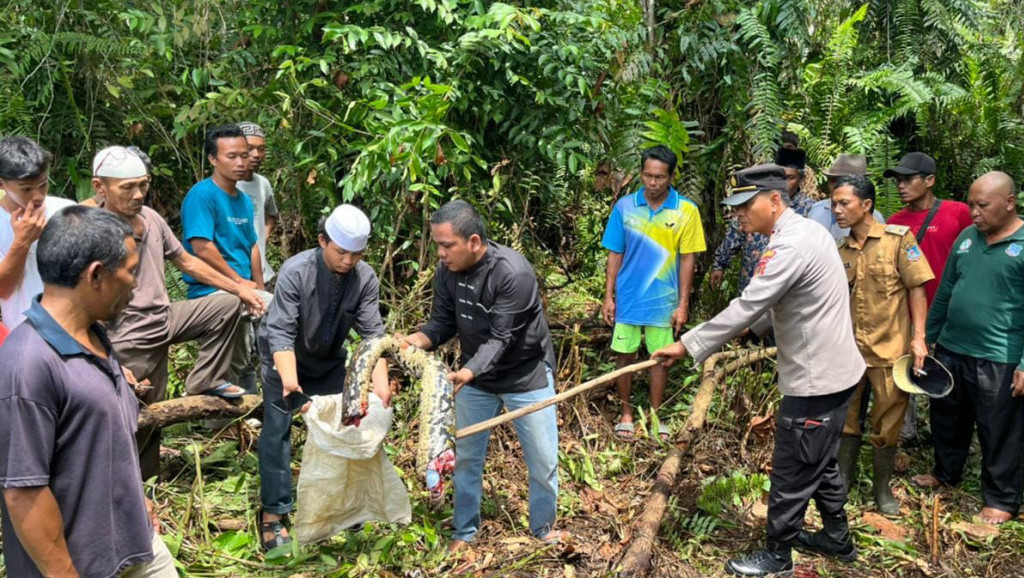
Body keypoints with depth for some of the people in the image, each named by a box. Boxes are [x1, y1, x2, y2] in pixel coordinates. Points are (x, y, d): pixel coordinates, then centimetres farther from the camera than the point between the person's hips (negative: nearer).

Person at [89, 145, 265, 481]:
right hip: (131, 342, -7)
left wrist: (240, 290, 13)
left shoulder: (150, 218, 0)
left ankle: (205, 382, 13)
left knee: (227, 306, 9)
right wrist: (115, 369, -26)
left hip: (165, 319, 7)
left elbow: (187, 262, 13)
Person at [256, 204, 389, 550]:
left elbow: (372, 332, -23)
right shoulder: (296, 272, -31)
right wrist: (290, 380, -48)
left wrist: (381, 379, -36)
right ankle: (273, 514, 2)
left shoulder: (365, 278, -22)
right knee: (278, 431, -6)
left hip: (329, 361, 4)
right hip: (284, 359, -4)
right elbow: (280, 332, -35)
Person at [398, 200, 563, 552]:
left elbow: (501, 338, -31)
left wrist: (467, 372, -47)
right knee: (466, 455, 12)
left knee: (543, 460, 7)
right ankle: (465, 531, 31)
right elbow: (443, 322, -6)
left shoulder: (513, 272, -30)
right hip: (475, 375, 5)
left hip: (526, 375, -4)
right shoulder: (447, 272, -12)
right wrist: (419, 340, -28)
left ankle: (544, 527, 31)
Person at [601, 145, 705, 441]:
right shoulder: (624, 206, -5)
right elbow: (615, 255, 1)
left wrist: (683, 303, -6)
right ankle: (626, 413, 26)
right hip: (627, 299, 1)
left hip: (663, 301, -1)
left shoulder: (686, 211, -8)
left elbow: (687, 259, -4)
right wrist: (608, 296, -1)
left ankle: (654, 415, 27)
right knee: (625, 356, 9)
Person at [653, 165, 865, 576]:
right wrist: (752, 328, 6)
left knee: (792, 473, 5)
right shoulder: (806, 230, 8)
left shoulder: (791, 245, -25)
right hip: (831, 371, 10)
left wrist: (687, 345, -24)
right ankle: (837, 538, 41)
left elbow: (747, 306, -28)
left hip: (815, 380, -10)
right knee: (820, 464, 25)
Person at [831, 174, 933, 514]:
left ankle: (882, 487, 26)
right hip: (849, 349, 4)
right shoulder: (840, 250, 5)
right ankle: (844, 478, 31)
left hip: (890, 349, -4)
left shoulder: (898, 238, -8)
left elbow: (916, 289, -8)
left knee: (887, 423, 8)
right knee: (845, 417, 13)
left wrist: (919, 337, -13)